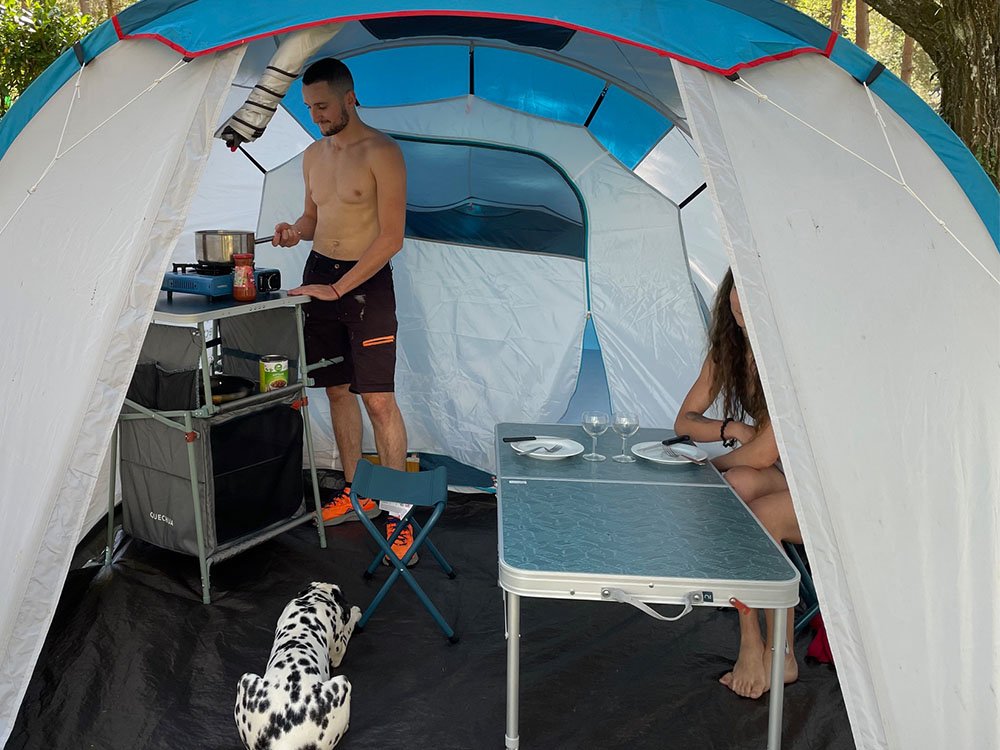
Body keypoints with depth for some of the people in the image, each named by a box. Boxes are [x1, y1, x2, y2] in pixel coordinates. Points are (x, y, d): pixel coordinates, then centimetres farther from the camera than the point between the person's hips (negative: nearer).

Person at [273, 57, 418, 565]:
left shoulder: (381, 153, -12)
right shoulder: (313, 155, 12)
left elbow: (391, 237, -17)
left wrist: (337, 288, -19)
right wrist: (295, 231, 0)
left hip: (365, 280, -7)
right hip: (318, 274, 7)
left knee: (379, 399, -9)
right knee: (338, 391, 11)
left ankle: (397, 511, 0)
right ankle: (356, 493, 25)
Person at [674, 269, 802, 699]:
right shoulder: (729, 349, 1)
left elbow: (765, 453, -24)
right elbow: (685, 421, 8)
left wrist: (713, 463, -6)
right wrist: (731, 429, -12)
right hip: (785, 481, 6)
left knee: (762, 515, -32)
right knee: (739, 483, -26)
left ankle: (777, 653, -9)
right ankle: (752, 643, -21)